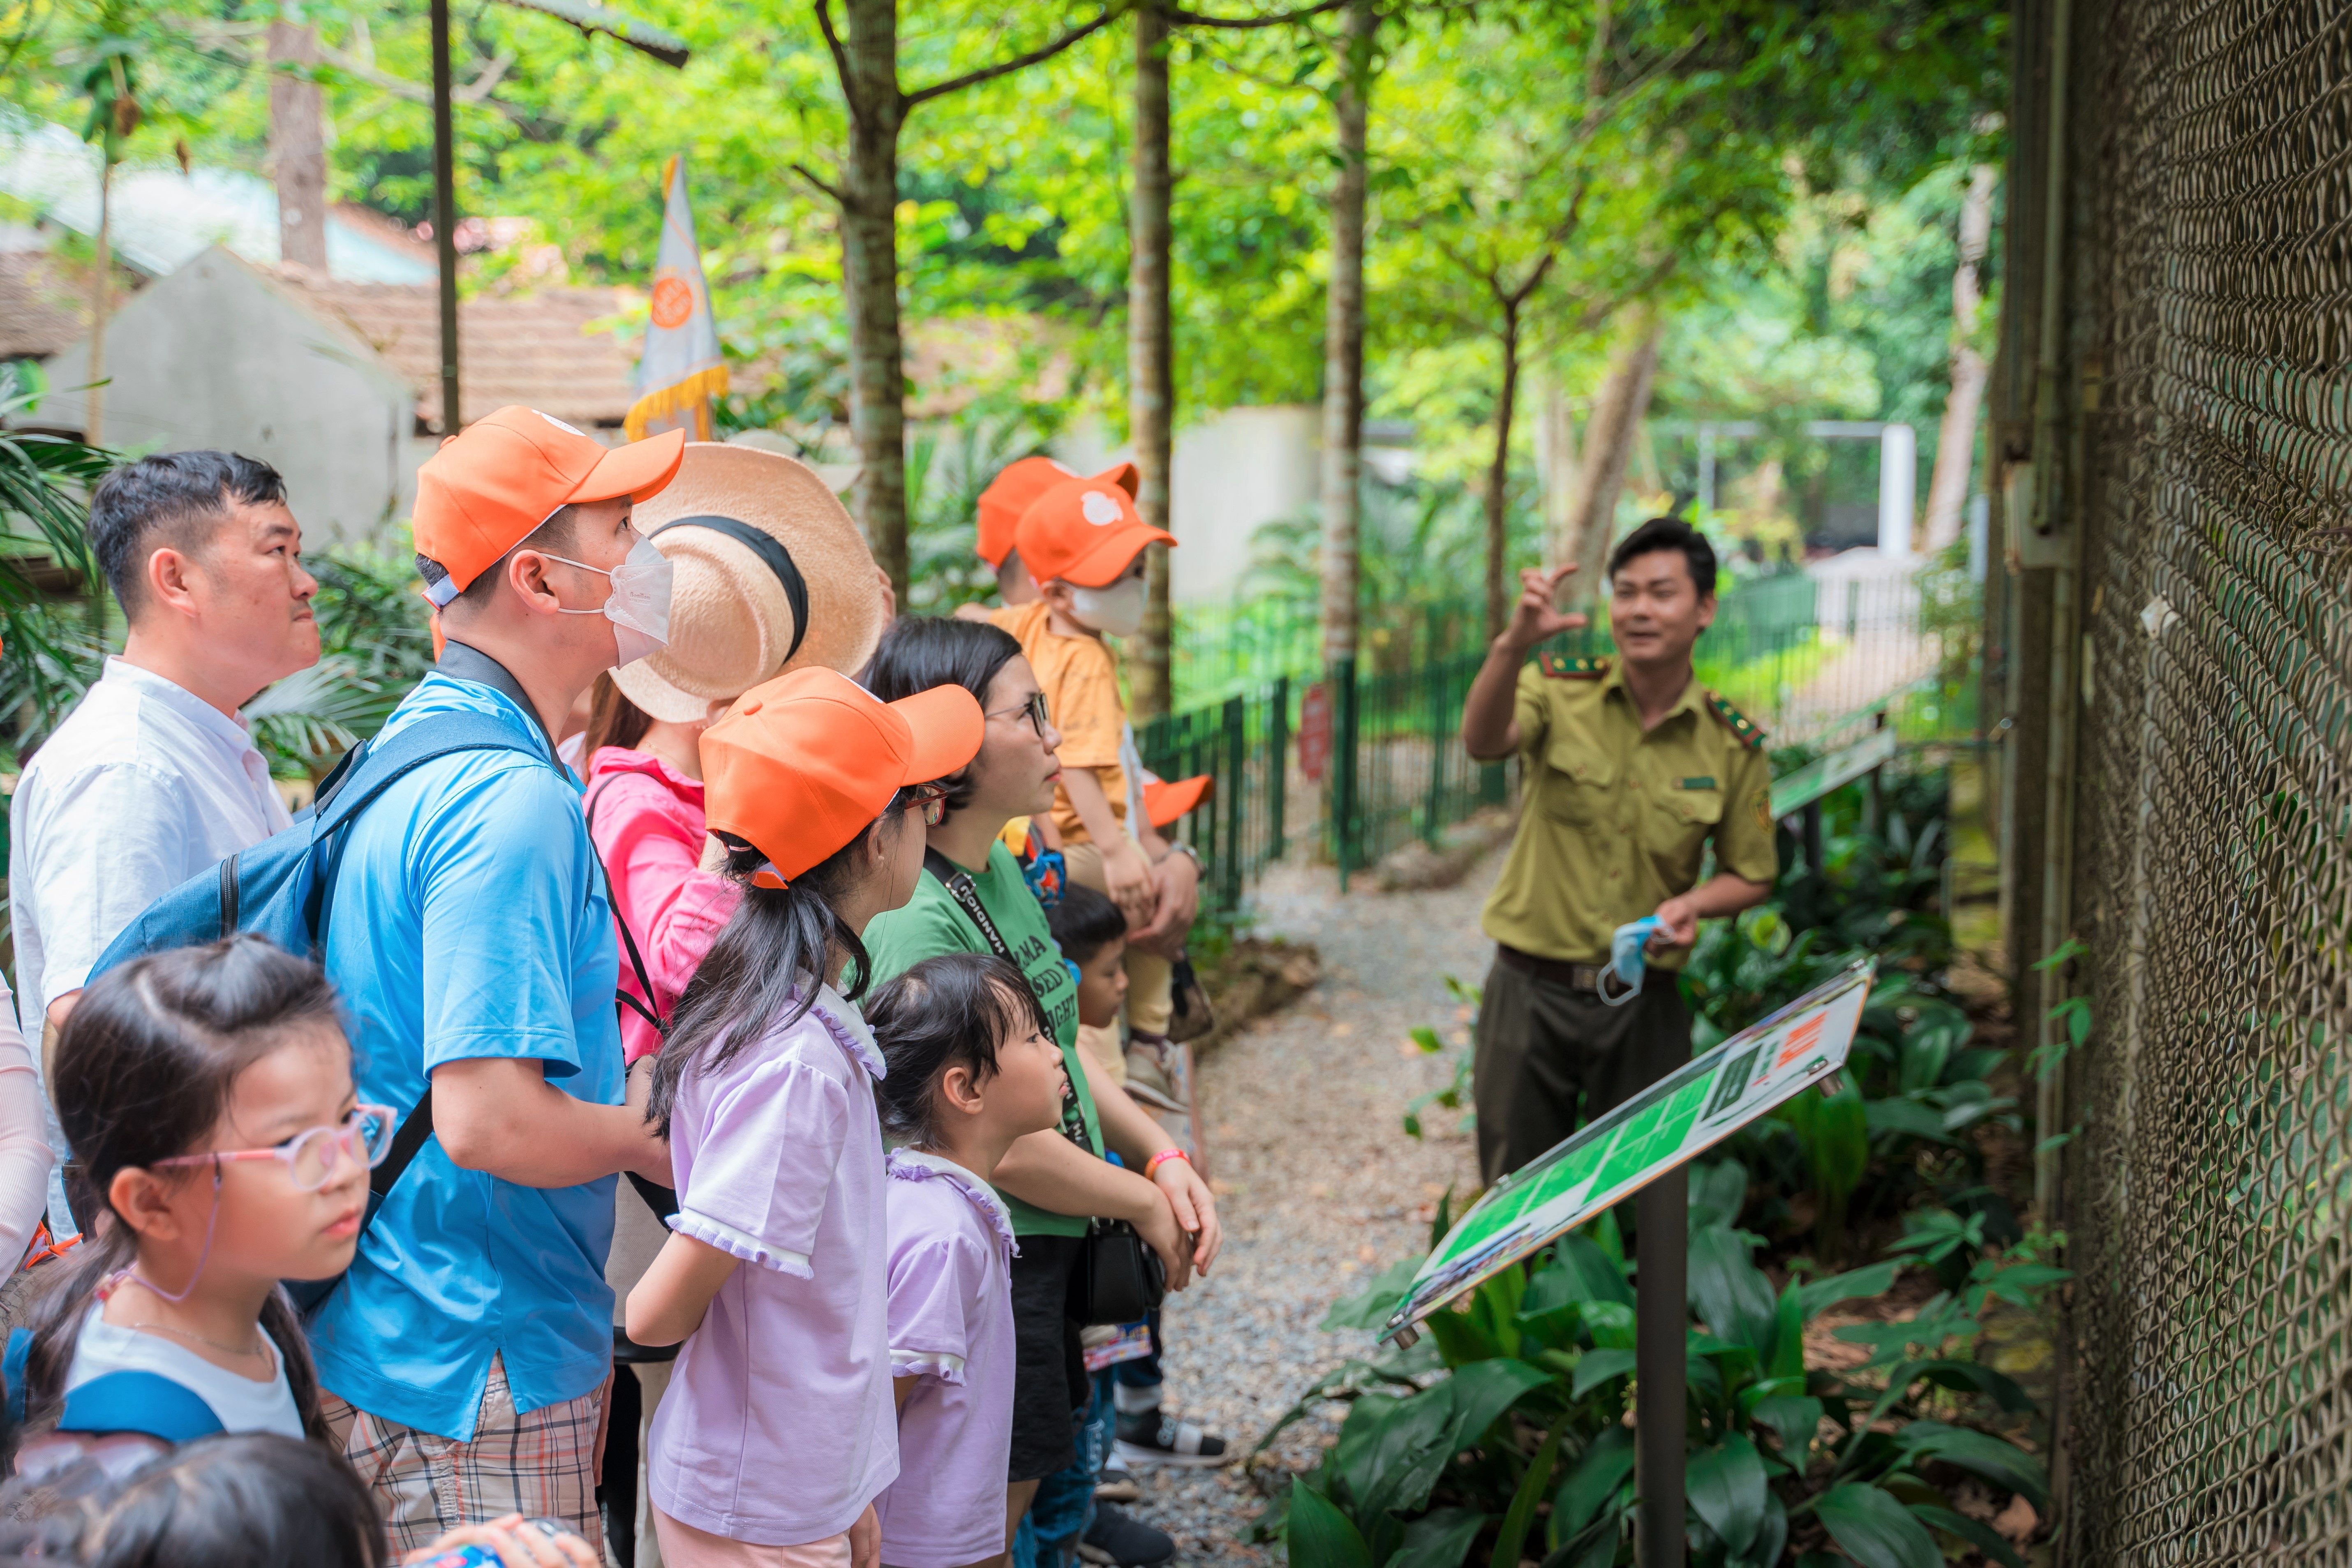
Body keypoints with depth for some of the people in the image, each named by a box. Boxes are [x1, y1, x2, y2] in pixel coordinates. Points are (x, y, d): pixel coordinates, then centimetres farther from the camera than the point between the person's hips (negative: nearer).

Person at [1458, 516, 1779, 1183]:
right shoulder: (1560, 691, -5)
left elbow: (1751, 876, 10)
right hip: (1531, 988, 0)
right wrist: (1513, 645, -45)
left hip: (1644, 1004, 1)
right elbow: (1484, 742, -27)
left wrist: (1693, 904, -12)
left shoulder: (1735, 745, -1)